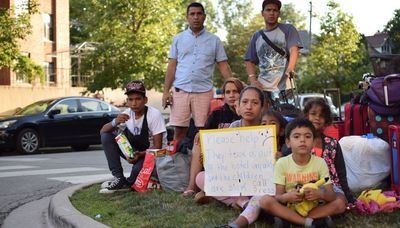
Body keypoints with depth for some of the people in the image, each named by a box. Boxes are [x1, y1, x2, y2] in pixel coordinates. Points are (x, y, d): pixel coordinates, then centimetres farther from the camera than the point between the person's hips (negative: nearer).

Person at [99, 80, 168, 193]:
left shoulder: (154, 115, -20)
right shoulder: (127, 114, -3)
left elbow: (157, 146, -19)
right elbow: (103, 131, -4)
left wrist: (140, 154, -37)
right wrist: (115, 122, -25)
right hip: (136, 151, 6)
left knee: (138, 168, -39)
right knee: (106, 137, -12)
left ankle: (129, 183, -1)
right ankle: (119, 178, -13)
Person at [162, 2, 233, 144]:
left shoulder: (214, 40, 8)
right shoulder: (178, 39, 10)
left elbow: (223, 66, 6)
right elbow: (172, 66, 9)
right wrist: (166, 91, 0)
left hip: (204, 92, 0)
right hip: (180, 90, 1)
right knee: (179, 130, 0)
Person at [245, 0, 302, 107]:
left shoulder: (288, 30, 7)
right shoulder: (257, 36, 18)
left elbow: (294, 50, -9)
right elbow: (250, 61, 18)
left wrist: (290, 68, -29)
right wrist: (253, 80, 0)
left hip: (284, 86, -3)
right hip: (262, 88, 3)